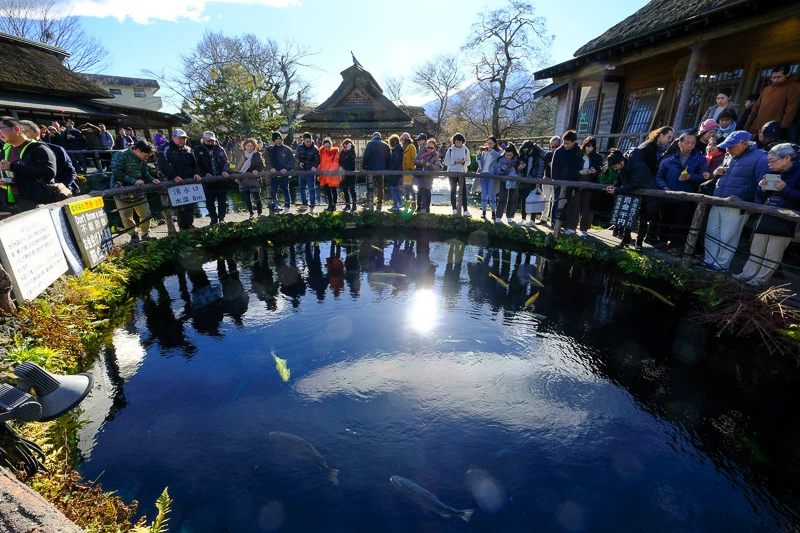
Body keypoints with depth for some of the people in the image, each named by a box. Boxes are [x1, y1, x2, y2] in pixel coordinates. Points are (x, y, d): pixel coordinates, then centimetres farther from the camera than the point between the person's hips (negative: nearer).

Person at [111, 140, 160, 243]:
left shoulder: (142, 159, 2)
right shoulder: (120, 156, -16)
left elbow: (145, 172, 13)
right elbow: (117, 173, -21)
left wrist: (152, 180, -5)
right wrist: (134, 181, -25)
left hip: (138, 190, 5)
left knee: (146, 214, 8)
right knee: (126, 216, 4)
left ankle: (145, 234, 24)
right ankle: (134, 235, 19)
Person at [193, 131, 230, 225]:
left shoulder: (219, 149, 8)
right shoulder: (198, 150, 2)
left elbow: (226, 161, 5)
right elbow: (197, 165, -1)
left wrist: (225, 171, -15)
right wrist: (205, 174, -16)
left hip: (221, 179, 1)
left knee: (222, 201, 6)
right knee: (210, 202, 5)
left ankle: (222, 218, 19)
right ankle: (214, 220, 16)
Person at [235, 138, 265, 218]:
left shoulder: (257, 155, 0)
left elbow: (262, 167, 0)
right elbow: (238, 167, 12)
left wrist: (257, 171, -20)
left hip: (254, 180, -3)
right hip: (243, 180, 3)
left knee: (257, 197, 1)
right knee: (246, 199, 5)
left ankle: (259, 213, 15)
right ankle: (251, 213, 19)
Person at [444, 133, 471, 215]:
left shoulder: (466, 150, 3)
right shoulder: (450, 149, 1)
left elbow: (468, 162, 5)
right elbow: (446, 161, -1)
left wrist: (464, 162, -17)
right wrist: (455, 162, -16)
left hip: (462, 172, 0)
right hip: (452, 172, 0)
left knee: (463, 190, -5)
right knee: (453, 191, 6)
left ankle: (465, 210, -4)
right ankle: (454, 209, 15)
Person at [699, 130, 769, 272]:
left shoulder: (760, 158, -9)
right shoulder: (730, 156, 13)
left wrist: (738, 198, -20)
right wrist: (717, 172, 3)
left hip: (737, 206, -7)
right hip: (717, 203, 7)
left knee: (727, 238, -1)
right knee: (711, 234, 11)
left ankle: (722, 265, 9)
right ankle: (709, 261, 19)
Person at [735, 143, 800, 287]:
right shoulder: (773, 173, 9)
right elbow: (760, 198, 12)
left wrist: (785, 188, -22)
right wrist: (763, 188, -6)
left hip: (785, 221, -6)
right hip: (766, 216, 6)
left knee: (773, 253, 1)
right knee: (757, 248, 11)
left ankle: (761, 279, 7)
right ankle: (748, 273, 18)